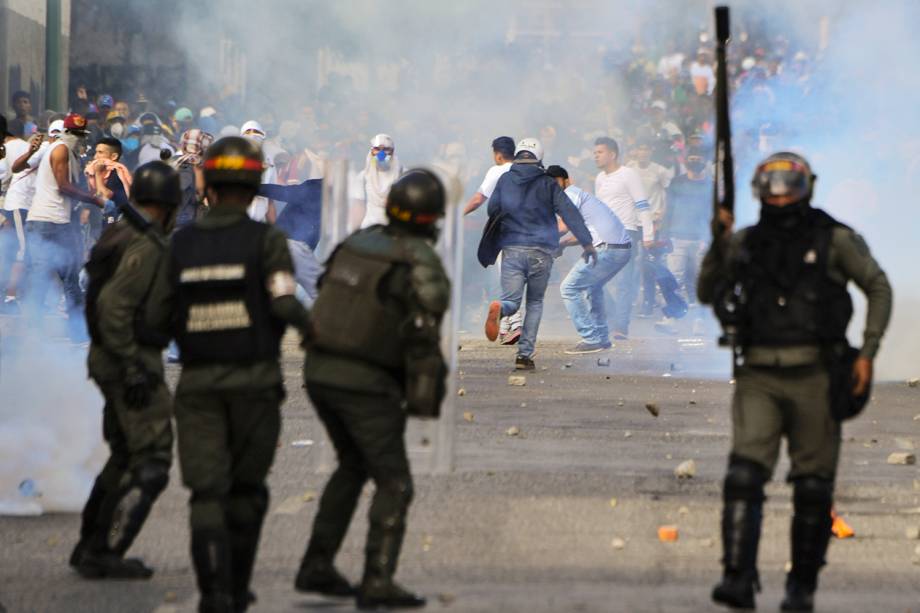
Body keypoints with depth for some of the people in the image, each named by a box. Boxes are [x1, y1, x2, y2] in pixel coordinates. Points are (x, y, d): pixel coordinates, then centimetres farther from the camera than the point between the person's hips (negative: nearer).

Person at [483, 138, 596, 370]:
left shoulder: (505, 180, 7)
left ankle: (499, 308, -37)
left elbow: (492, 210, 13)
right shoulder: (547, 184, 2)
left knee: (511, 300, 2)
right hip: (541, 252, 0)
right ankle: (525, 354, 4)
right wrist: (587, 243, -6)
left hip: (512, 249, 0)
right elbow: (569, 213, -5)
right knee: (535, 302, 14)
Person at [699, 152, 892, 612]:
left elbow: (878, 288, 6)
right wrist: (718, 243, 0)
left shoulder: (833, 240, 0)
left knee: (812, 488, 4)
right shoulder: (745, 243, 9)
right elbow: (707, 295, 15)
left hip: (813, 379, -2)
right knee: (744, 475, -15)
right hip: (758, 380, 2)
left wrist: (868, 352, -2)